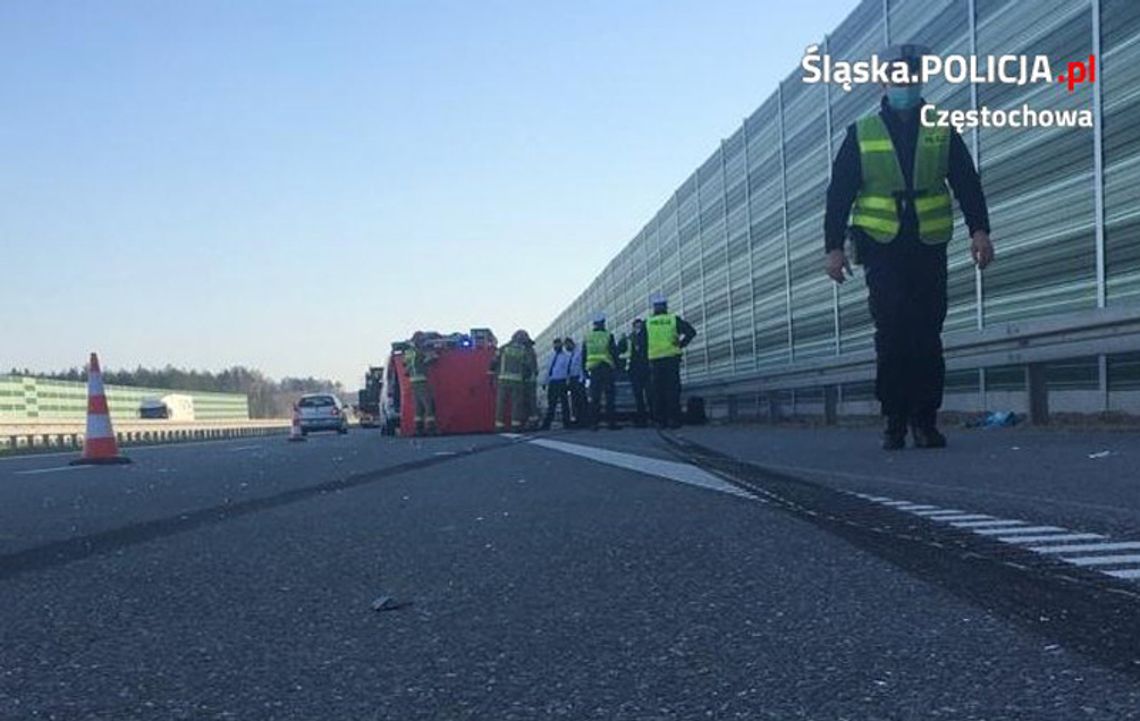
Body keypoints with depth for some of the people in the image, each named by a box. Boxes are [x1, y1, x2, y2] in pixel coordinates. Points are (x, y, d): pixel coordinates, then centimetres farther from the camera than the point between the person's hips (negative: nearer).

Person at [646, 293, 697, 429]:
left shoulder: (648, 322, 5)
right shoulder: (674, 319, 3)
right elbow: (691, 332, -5)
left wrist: (645, 358, 14)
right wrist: (680, 345, 2)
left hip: (654, 360, 1)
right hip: (672, 358, -1)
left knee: (658, 392, 4)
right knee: (673, 391, 0)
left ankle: (661, 421, 2)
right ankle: (674, 420, -4)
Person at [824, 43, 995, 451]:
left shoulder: (941, 132, 13)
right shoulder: (861, 134, 10)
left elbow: (967, 184, 8)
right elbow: (838, 194, 6)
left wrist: (979, 230, -6)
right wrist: (833, 246, -1)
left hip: (929, 248, 1)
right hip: (882, 249, -1)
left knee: (928, 336, -1)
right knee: (891, 336, -7)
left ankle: (925, 420, 5)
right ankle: (894, 423, 0)